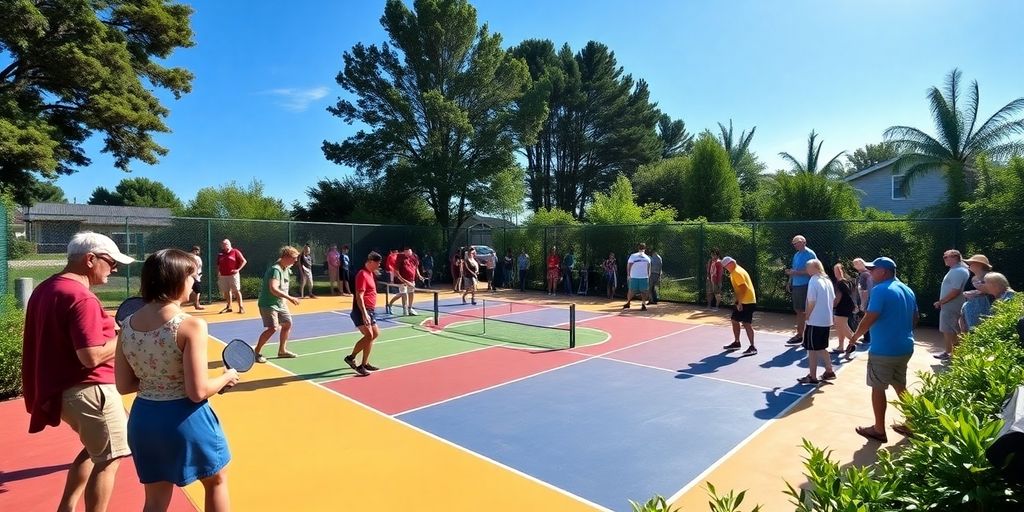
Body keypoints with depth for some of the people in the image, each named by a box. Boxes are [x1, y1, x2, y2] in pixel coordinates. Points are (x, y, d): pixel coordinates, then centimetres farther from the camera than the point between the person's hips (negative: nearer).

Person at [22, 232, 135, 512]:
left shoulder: (45, 289, 8)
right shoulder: (82, 298, -22)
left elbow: (62, 336, 17)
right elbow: (92, 357, -26)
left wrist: (108, 329, 11)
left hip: (61, 388, 10)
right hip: (88, 390, -10)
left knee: (94, 449, 25)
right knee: (109, 460, 3)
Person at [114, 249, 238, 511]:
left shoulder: (127, 325, -2)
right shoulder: (191, 325, -21)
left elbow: (124, 386, 4)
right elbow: (197, 392, -21)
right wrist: (227, 378, -3)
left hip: (143, 418, 5)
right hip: (184, 419, -5)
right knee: (216, 482, 21)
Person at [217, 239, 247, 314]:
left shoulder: (235, 252, -1)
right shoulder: (220, 254, 14)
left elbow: (244, 261, -4)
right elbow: (218, 266, 21)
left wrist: (238, 269, -12)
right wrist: (218, 274, 13)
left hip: (233, 275, -5)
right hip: (223, 276, 5)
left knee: (236, 291, -7)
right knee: (226, 292, 10)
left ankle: (241, 307, -6)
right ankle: (229, 307, 20)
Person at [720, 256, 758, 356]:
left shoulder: (737, 272, -16)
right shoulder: (736, 271, 15)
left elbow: (743, 287, -23)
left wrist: (739, 302, -23)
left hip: (746, 302, -11)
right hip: (742, 301, 11)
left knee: (746, 323, -12)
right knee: (735, 320, 17)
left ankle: (752, 347, -10)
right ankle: (736, 343, 29)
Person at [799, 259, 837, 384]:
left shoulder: (813, 281, -15)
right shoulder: (827, 280, 8)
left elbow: (811, 303, -17)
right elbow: (833, 300, 14)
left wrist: (806, 318, -7)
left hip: (815, 321, -8)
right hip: (826, 320, 8)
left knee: (812, 349, 1)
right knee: (821, 348, 22)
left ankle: (812, 377, 7)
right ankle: (829, 371, 29)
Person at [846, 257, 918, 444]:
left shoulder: (880, 290, -18)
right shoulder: (907, 290, 9)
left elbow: (868, 320, -21)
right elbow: (915, 318, 19)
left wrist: (853, 339, -11)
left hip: (883, 349, -8)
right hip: (905, 347, 8)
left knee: (878, 388, 4)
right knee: (900, 386, 21)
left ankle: (879, 430, 13)